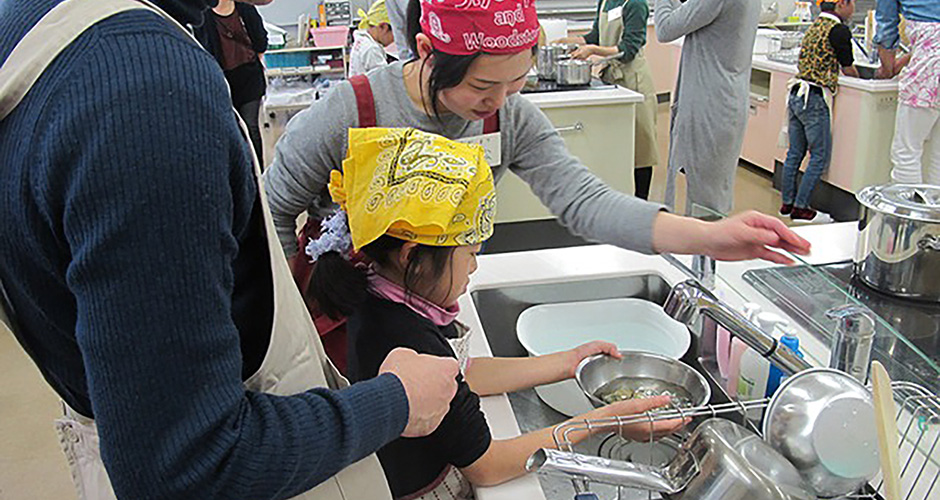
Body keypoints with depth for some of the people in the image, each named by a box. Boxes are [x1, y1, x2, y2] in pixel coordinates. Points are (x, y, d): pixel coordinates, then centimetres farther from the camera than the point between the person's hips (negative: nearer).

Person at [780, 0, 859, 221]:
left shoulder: (815, 25, 13)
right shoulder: (839, 30, -10)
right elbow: (848, 69, -2)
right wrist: (861, 78, 17)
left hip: (796, 94, 8)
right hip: (815, 99, -8)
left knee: (795, 153, 14)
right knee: (820, 157, 2)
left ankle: (787, 202, 20)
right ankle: (800, 207, 4)